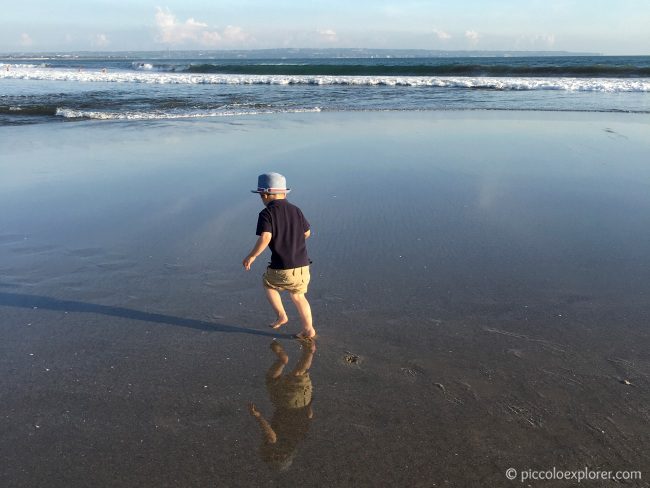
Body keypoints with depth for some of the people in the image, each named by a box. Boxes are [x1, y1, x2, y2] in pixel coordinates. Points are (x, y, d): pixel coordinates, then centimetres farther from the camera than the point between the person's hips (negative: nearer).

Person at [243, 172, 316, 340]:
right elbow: (307, 233, 17)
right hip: (303, 266, 5)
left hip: (282, 268, -5)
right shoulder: (295, 210, 7)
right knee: (298, 296, 22)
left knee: (268, 283, 26)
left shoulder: (267, 213, -9)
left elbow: (265, 238, -22)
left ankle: (281, 316, 23)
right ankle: (309, 330, 23)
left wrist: (251, 256, -9)